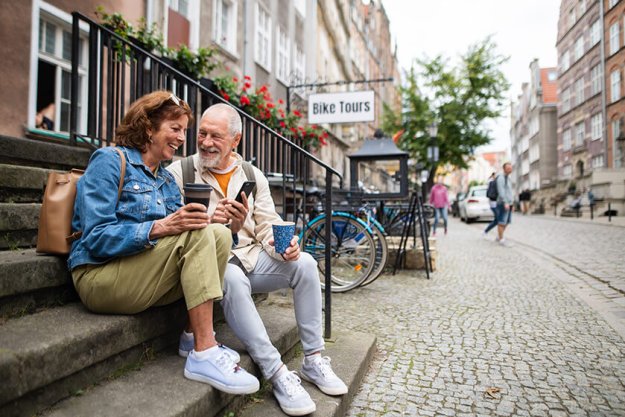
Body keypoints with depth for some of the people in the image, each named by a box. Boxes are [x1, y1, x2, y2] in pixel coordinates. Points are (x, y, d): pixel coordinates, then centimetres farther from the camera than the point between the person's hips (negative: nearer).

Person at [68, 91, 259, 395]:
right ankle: (204, 354, -27)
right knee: (197, 234, -26)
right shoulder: (109, 160, -6)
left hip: (147, 283, 7)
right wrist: (160, 227, -30)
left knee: (219, 234, -12)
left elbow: (179, 228, 6)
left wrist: (192, 221, -16)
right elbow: (97, 237, -17)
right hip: (100, 278, -7)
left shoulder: (167, 180, 16)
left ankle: (193, 336, -10)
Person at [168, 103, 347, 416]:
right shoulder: (179, 172, -2)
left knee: (305, 264, -17)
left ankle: (313, 360, -6)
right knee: (233, 279, -37)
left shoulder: (253, 176, 9)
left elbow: (268, 225, 5)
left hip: (250, 257, 5)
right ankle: (277, 373, -27)